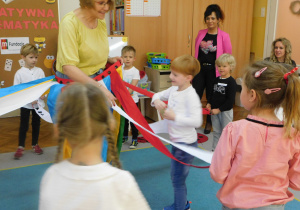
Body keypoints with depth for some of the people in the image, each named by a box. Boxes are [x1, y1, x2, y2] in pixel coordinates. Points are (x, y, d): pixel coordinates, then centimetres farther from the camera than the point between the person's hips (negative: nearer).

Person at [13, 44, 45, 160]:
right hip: (25, 104, -2)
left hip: (38, 103, 3)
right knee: (23, 126, 7)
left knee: (36, 124, 14)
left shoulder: (39, 71, -1)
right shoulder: (19, 73, -8)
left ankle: (35, 144, 31)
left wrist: (44, 94, -15)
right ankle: (21, 147, 20)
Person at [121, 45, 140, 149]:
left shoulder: (135, 71, -10)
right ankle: (124, 136, 35)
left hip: (132, 100, -4)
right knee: (123, 119, 17)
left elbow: (133, 86, -17)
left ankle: (134, 139, 15)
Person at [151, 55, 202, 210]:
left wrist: (175, 117, -30)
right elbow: (158, 95, 17)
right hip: (176, 141, 9)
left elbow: (196, 121, -31)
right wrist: (156, 101, -6)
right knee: (176, 177, 23)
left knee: (177, 179, 5)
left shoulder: (191, 95, -23)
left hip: (186, 144, -9)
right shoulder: (174, 89, 2)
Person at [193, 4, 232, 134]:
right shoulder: (201, 34, 5)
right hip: (200, 69, 3)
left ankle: (209, 123, 30)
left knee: (212, 98, 11)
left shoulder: (224, 36, -7)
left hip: (213, 71, -2)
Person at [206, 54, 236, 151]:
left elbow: (230, 100, -16)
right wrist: (209, 103, 1)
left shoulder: (231, 82, -13)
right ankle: (215, 150, 28)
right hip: (214, 111, 6)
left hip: (225, 111, -6)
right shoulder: (216, 80, 7)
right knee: (216, 132, 16)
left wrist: (219, 109, -17)